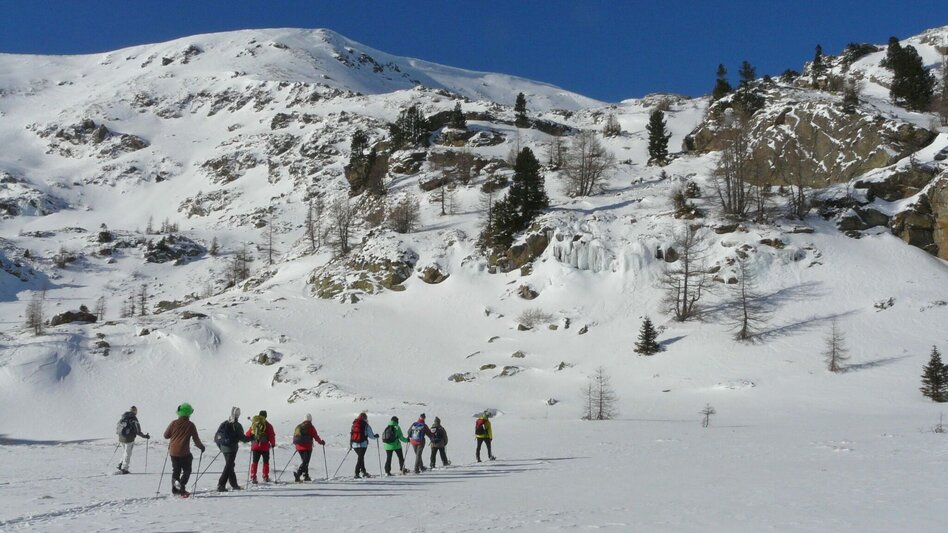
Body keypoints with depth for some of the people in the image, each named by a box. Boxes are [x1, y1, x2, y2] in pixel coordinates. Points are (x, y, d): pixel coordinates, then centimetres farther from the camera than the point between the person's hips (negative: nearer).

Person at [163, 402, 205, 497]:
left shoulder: (174, 423, -2)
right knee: (187, 470, 9)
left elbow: (166, 435, 7)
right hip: (184, 452, -3)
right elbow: (196, 439, -3)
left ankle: (175, 488, 8)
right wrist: (201, 447, 13)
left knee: (175, 470, 18)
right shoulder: (190, 425, -8)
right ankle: (181, 486, -11)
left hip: (173, 451, 3)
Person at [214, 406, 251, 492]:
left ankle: (234, 485, 23)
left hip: (224, 447, 7)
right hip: (232, 448, -7)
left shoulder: (224, 423, 5)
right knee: (229, 466, -4)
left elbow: (217, 435, 9)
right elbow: (242, 437, -12)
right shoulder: (237, 425, -14)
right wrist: (251, 438, 3)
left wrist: (219, 445, 21)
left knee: (230, 465, 16)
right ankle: (221, 485, -11)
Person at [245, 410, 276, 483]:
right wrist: (273, 443, 7)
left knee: (255, 462, 11)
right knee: (265, 462, 10)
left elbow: (248, 434, 6)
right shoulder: (268, 426, -8)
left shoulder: (253, 425, 1)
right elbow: (272, 435, -9)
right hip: (265, 447, -3)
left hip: (255, 446, 3)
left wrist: (251, 440, 26)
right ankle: (265, 477, 10)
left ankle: (253, 477, 4)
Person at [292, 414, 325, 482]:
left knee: (304, 461, 19)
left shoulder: (298, 427, 13)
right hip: (307, 447, -6)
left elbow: (294, 437, 15)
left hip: (299, 448, 6)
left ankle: (306, 476, 20)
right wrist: (321, 442, 10)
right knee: (305, 462, -8)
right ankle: (298, 473, -27)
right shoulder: (310, 427, -4)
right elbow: (315, 436, -5)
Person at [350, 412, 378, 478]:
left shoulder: (354, 424, 10)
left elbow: (350, 434, 10)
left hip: (354, 444, 5)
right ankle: (357, 473, -7)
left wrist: (350, 443, 16)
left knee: (361, 457, 21)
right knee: (360, 458, -2)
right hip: (363, 444, -5)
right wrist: (376, 436, 20)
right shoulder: (366, 425, -3)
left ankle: (363, 471, 21)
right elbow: (371, 435, 0)